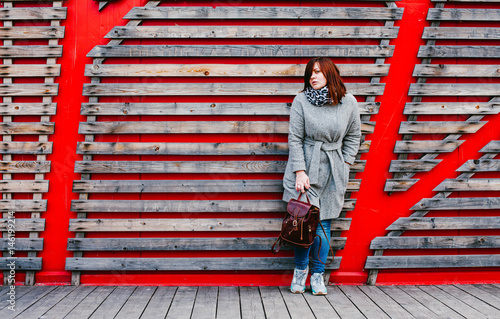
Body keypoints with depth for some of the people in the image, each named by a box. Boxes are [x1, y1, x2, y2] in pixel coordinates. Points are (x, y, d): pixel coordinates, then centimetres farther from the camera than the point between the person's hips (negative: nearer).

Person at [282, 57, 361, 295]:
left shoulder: (349, 103, 2)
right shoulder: (301, 101, -4)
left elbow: (353, 137, 13)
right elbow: (294, 139, -4)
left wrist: (345, 165, 5)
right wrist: (300, 171, -10)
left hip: (333, 171, 2)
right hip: (305, 168, -1)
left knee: (323, 223, 3)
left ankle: (318, 275, 17)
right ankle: (300, 271, 18)